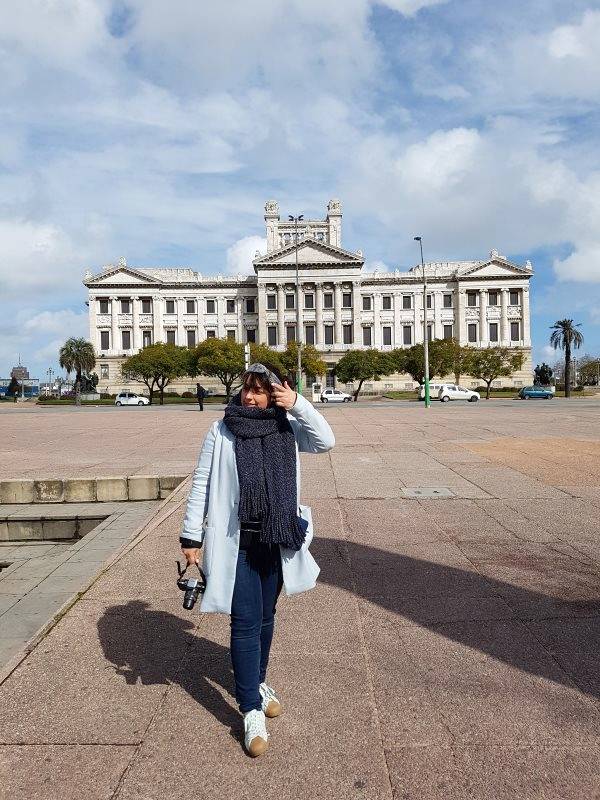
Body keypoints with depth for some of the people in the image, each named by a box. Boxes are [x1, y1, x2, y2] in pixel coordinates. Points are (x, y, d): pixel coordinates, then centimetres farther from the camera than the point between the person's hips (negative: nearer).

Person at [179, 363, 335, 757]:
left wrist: (298, 404, -17)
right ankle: (252, 710, 10)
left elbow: (326, 441, -10)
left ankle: (258, 681, 40)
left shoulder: (287, 428, 1)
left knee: (266, 617, 19)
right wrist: (192, 536, -3)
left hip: (276, 540, 3)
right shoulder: (222, 431, -5)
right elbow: (201, 484, -3)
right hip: (235, 542, -3)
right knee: (246, 622, -2)